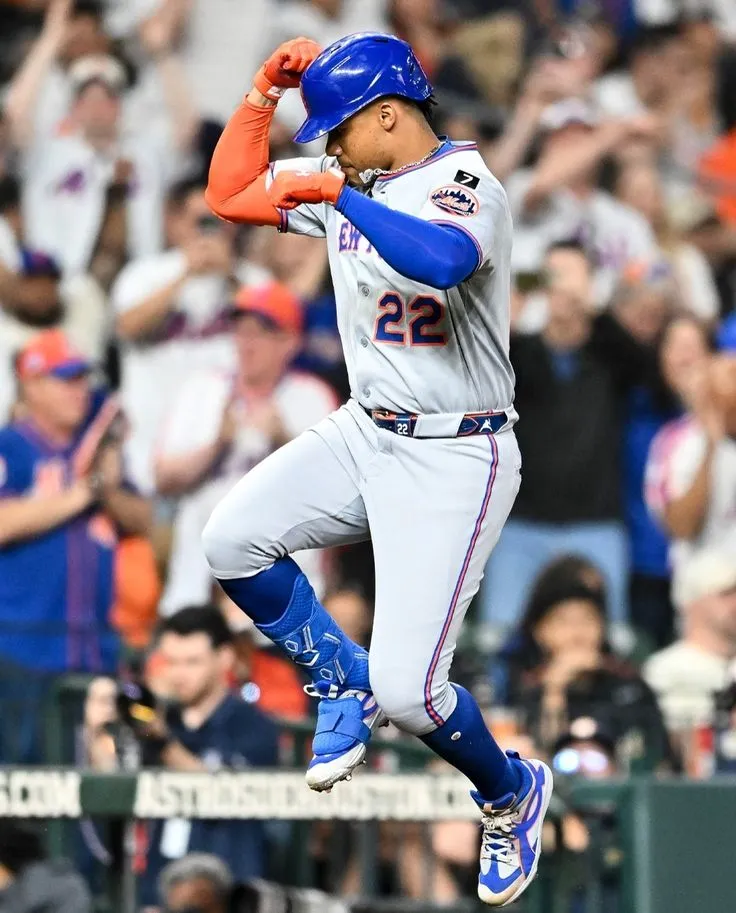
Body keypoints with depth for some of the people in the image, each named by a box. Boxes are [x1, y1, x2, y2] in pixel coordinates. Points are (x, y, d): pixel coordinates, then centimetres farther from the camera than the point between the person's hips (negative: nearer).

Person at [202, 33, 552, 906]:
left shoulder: (466, 186, -19)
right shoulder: (343, 180, 6)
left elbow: (442, 259, -42)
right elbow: (229, 194, 10)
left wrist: (337, 195, -36)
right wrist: (266, 89, 2)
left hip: (453, 461, -8)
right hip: (363, 435, 8)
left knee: (405, 689, -13)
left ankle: (512, 793, 18)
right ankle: (342, 682, 14)